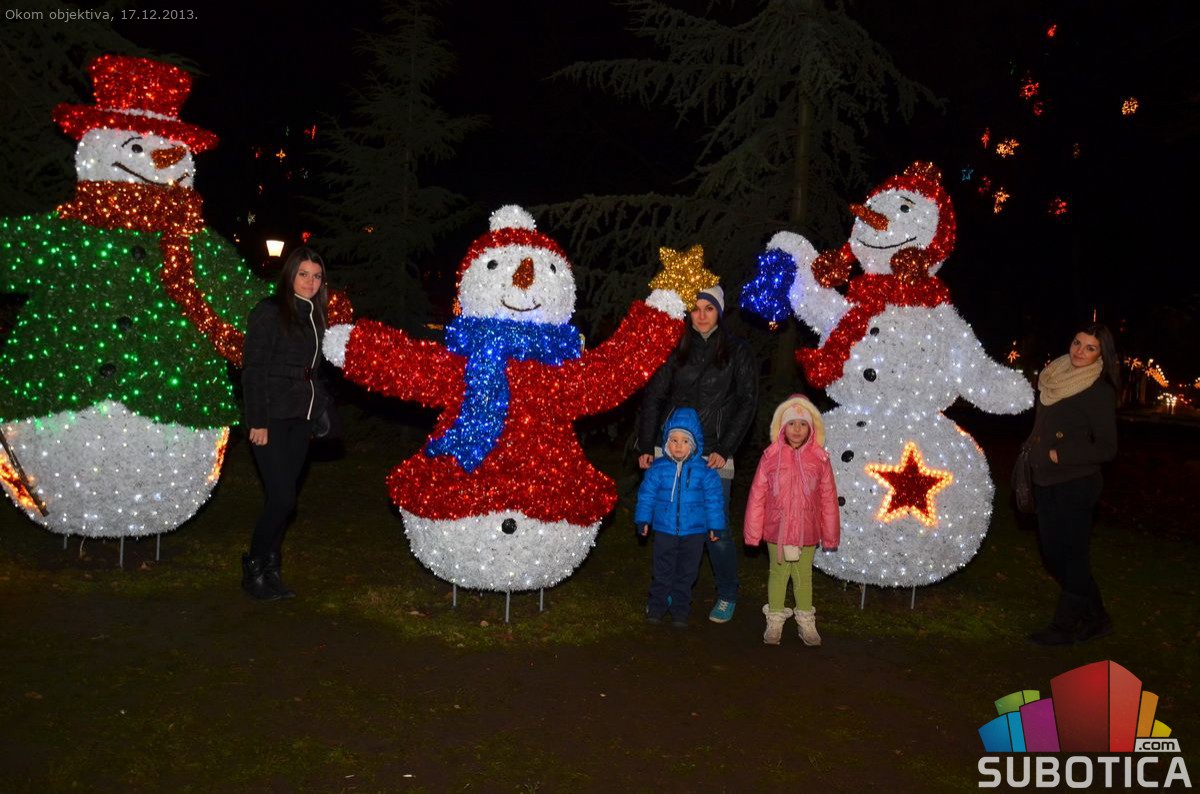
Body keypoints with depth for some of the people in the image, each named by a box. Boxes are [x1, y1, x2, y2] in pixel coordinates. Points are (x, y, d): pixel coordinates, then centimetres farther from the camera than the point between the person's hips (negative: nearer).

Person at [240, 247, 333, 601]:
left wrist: (320, 404, 8)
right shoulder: (269, 312, -6)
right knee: (282, 499, -8)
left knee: (283, 498, 10)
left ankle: (271, 571, 20)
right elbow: (254, 370, -10)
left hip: (301, 419, 7)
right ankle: (254, 570, 9)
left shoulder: (313, 315, 15)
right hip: (273, 418, -7)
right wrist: (258, 421, -14)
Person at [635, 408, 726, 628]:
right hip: (664, 529, 0)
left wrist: (715, 525, 2)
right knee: (663, 572, 11)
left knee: (686, 574, 11)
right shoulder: (658, 468, -5)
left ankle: (680, 610, 23)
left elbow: (714, 498, 0)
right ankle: (656, 606, 24)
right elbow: (647, 494, 4)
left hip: (694, 531, 0)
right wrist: (643, 520, 6)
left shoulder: (704, 470, -7)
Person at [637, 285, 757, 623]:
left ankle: (727, 596, 17)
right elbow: (653, 396, 9)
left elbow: (746, 403, -1)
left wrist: (725, 451, -9)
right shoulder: (679, 351, 10)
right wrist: (646, 446, 1)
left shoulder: (737, 351, 3)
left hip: (714, 454, -3)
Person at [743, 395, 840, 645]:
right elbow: (757, 495, -4)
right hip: (776, 531, -1)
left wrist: (830, 534, 4)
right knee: (778, 573, 13)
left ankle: (806, 622, 30)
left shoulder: (819, 459, -6)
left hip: (807, 532, 1)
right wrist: (753, 531, -3)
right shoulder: (771, 456, -8)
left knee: (803, 575, 15)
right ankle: (775, 620, 27)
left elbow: (828, 498, 1)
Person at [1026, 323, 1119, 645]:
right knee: (1053, 555, 15)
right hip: (1045, 482, 8)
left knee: (1073, 556, 4)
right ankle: (1096, 618, 31)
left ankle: (1065, 625, 18)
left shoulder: (1099, 392, -12)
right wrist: (1033, 449, 8)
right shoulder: (1055, 379, 7)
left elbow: (1106, 449, -13)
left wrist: (1060, 455, -16)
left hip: (1076, 485, -8)